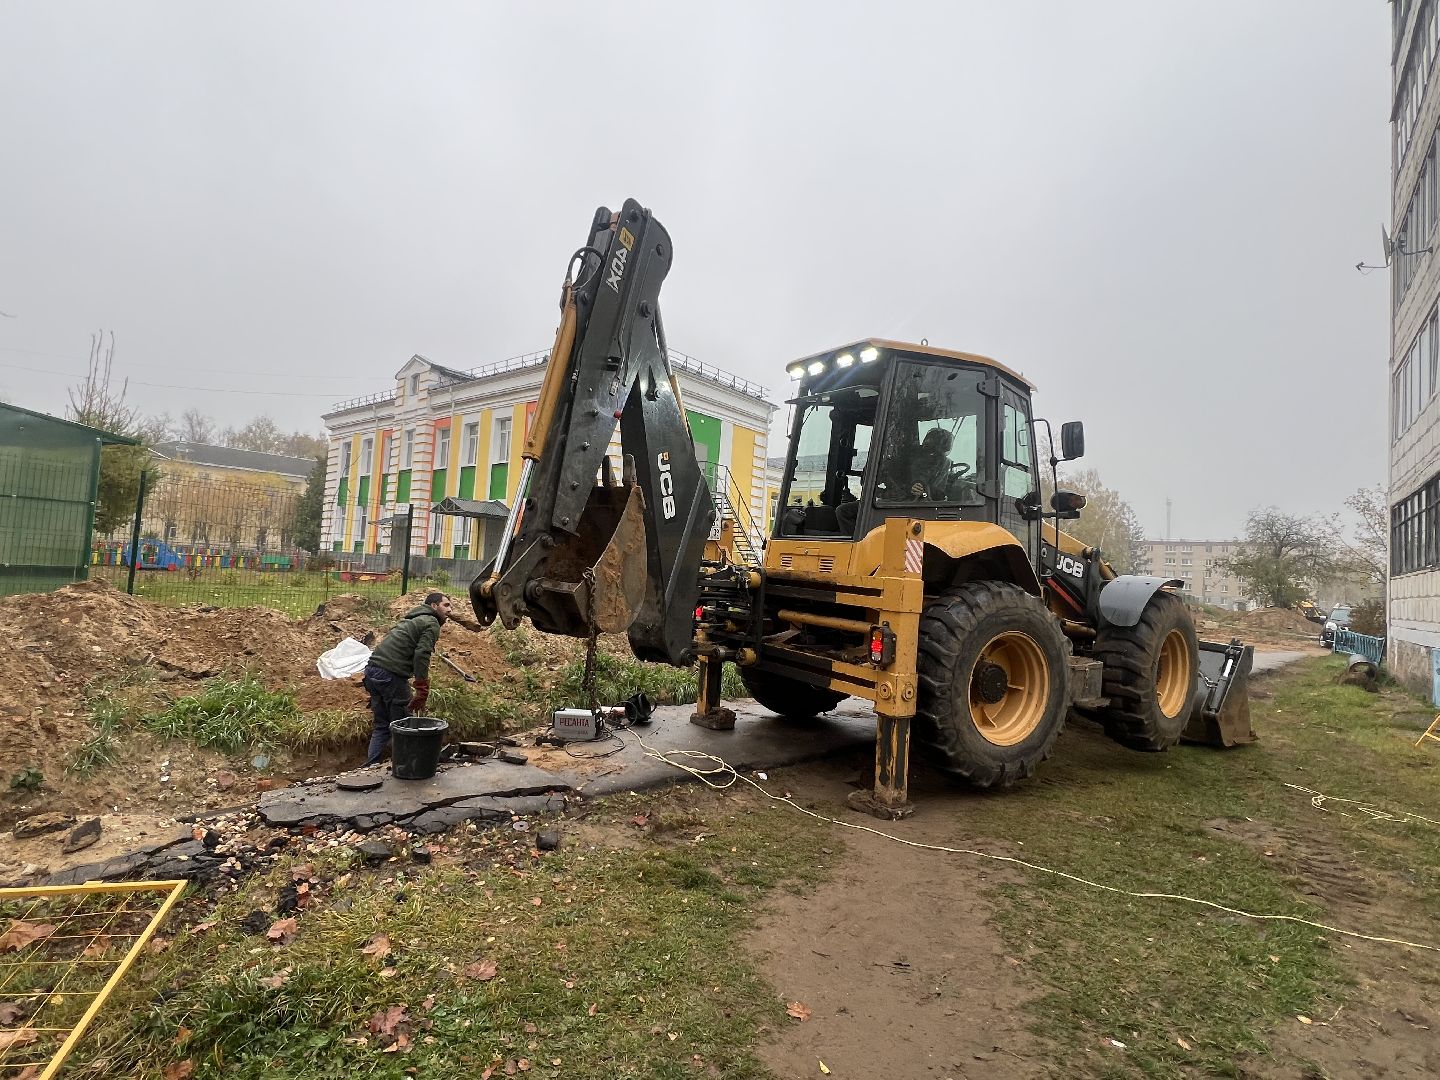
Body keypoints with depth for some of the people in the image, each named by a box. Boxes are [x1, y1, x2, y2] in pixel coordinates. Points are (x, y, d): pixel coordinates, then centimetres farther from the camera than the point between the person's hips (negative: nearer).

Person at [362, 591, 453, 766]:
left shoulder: (410, 620, 28)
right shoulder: (432, 624, -1)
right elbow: (421, 656, -14)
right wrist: (422, 693, -15)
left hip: (372, 669, 9)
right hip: (391, 674, -9)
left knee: (382, 726, 16)